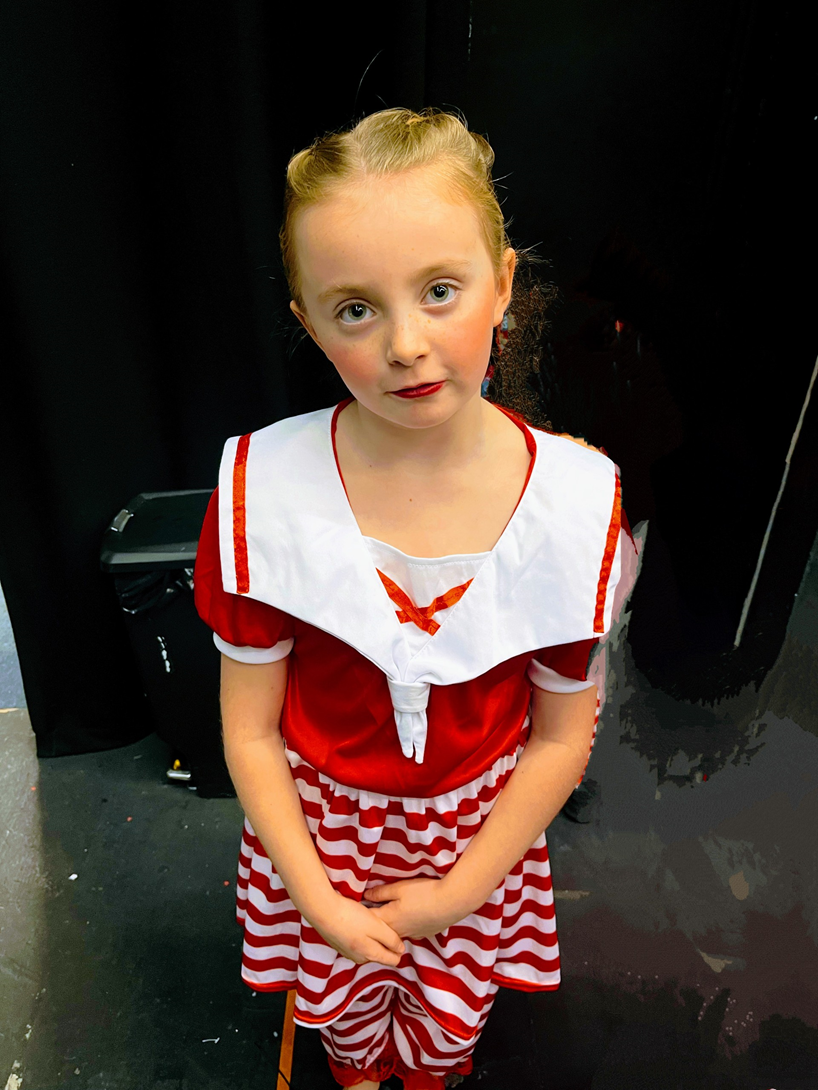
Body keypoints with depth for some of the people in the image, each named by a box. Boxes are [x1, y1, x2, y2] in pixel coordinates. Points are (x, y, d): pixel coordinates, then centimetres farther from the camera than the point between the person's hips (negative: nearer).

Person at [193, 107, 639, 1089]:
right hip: (320, 824, 0)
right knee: (339, 1006, 28)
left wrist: (456, 893, -8)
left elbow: (560, 739, -12)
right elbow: (250, 730, -14)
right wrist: (320, 899, -10)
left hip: (476, 828, 1)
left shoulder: (576, 498, -23)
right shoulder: (265, 491, -24)